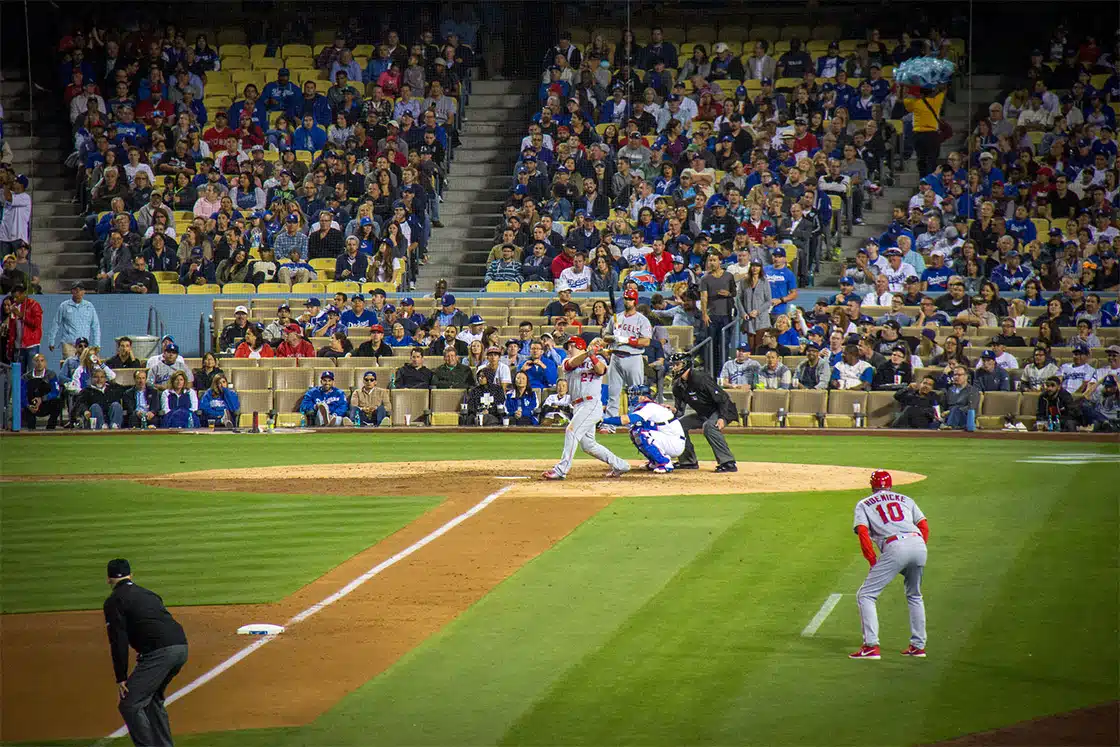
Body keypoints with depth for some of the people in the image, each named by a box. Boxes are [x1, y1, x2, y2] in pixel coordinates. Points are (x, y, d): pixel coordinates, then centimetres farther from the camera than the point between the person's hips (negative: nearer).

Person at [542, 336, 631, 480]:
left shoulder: (597, 359, 8)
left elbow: (600, 370, -14)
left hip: (592, 403, -7)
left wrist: (592, 356, -28)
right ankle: (619, 465, 19)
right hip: (578, 407, 7)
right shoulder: (568, 362, 16)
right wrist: (588, 352, -23)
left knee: (572, 431, -21)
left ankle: (561, 469, -25)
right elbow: (573, 363, -8)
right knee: (587, 445, 8)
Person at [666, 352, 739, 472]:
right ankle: (688, 461, 15)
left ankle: (728, 462, -34)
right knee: (680, 424, 5)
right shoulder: (678, 385, 0)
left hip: (723, 411, -9)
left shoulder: (700, 378, -26)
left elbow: (722, 398, -25)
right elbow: (680, 407, 5)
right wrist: (674, 410, -19)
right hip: (703, 414, 9)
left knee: (709, 426, -36)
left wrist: (722, 418, -34)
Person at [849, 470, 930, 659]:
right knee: (914, 596, 25)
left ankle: (871, 646, -10)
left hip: (895, 546, -4)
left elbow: (863, 533, 4)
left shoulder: (864, 505, 20)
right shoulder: (906, 500, 29)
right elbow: (924, 526, 19)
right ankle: (918, 645, 23)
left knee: (866, 595, 2)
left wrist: (874, 563, 5)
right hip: (918, 543, 4)